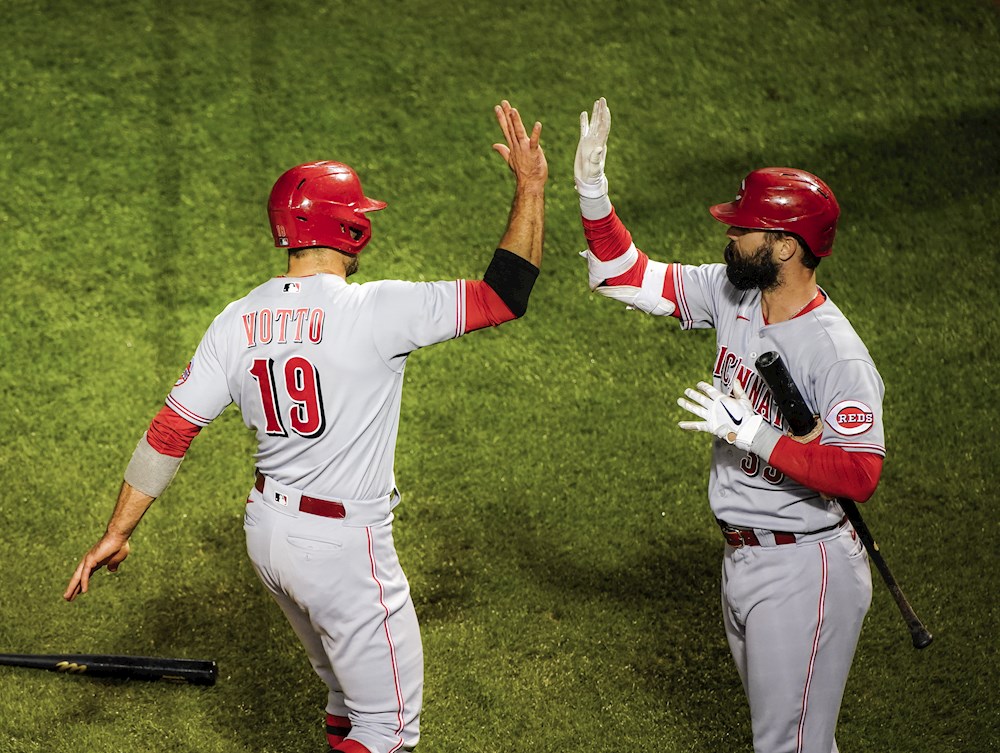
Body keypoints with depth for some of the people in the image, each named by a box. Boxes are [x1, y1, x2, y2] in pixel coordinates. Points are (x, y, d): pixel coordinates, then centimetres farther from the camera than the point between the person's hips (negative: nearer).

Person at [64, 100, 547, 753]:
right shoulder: (374, 311, -20)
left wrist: (118, 531, 6)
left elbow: (173, 429, -1)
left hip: (268, 531, 8)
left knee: (351, 688, 27)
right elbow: (504, 296, -17)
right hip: (345, 549, -8)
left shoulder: (237, 322, -2)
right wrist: (531, 186, -8)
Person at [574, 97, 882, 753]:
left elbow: (860, 475, -28)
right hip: (742, 559, 8)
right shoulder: (731, 295, 0)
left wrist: (752, 433, -30)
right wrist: (592, 191, -8)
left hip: (804, 571, -8)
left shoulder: (836, 353, -23)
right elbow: (626, 274, 6)